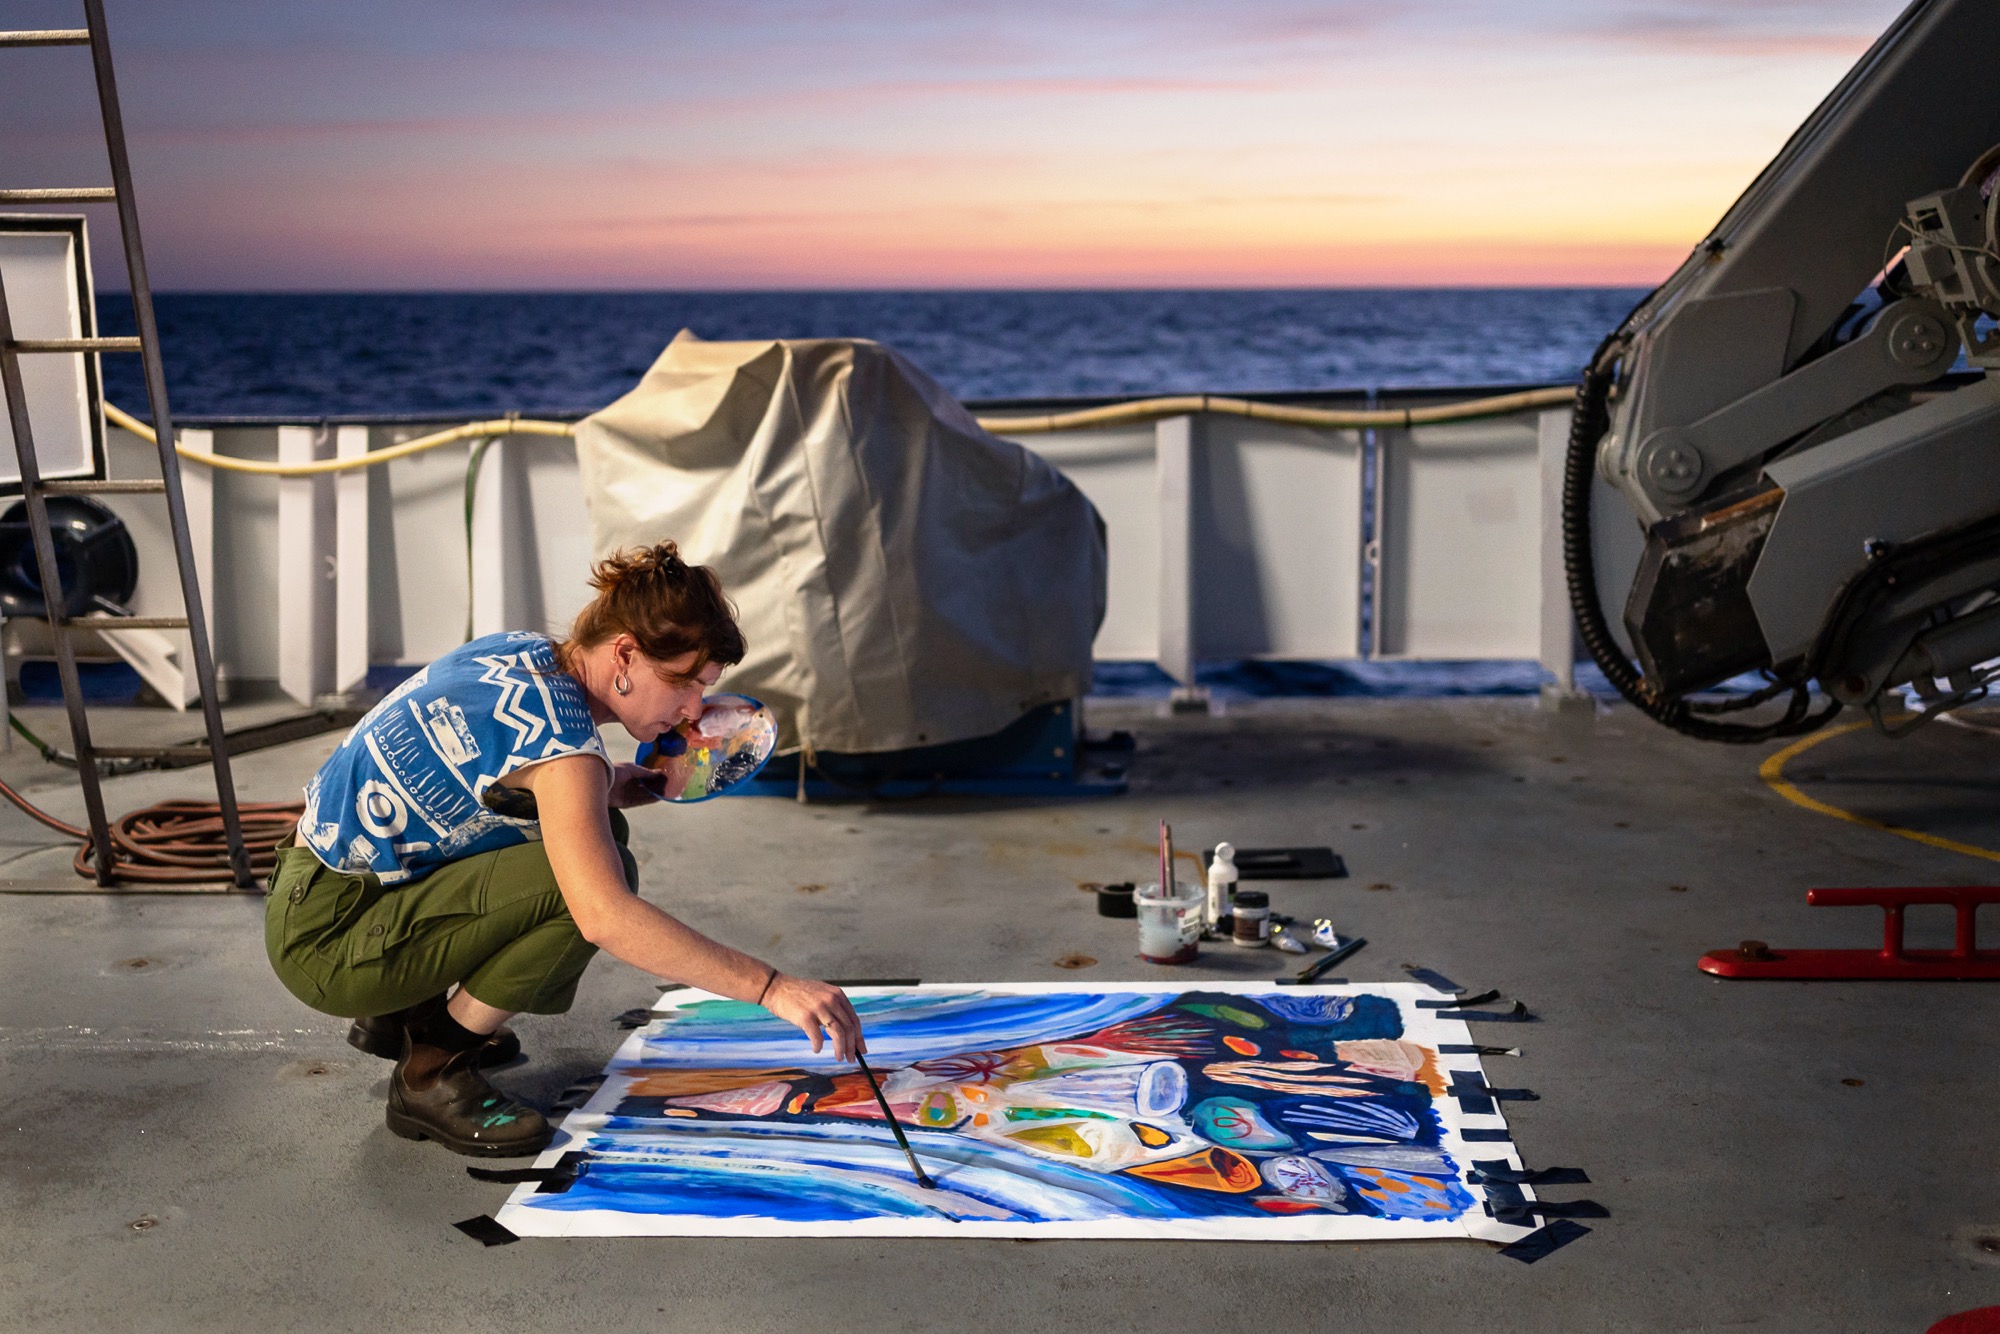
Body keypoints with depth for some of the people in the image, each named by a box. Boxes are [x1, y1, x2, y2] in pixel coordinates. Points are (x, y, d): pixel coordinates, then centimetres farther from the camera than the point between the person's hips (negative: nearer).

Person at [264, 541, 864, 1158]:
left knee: (597, 833, 13)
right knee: (596, 875, -23)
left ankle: (409, 1010, 18)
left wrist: (601, 786, 5)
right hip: (324, 937, -10)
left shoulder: (522, 651, 2)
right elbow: (605, 917, -36)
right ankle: (432, 1074, -9)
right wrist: (772, 988, -35)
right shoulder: (559, 734, -25)